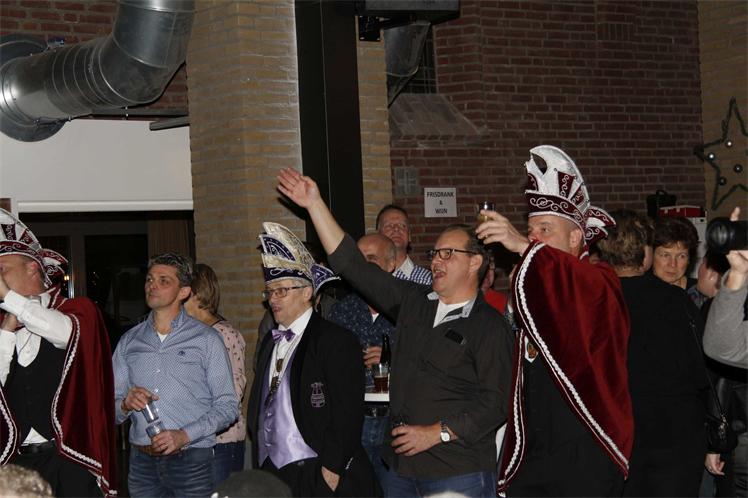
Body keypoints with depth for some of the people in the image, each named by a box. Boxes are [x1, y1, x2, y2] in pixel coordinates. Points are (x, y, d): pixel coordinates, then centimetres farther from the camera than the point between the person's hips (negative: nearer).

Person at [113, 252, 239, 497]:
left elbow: (227, 406, -3)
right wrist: (126, 404, -10)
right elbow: (111, 409, 11)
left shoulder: (207, 339, 1)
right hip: (141, 461, 3)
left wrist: (185, 435, -15)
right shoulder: (129, 341, 11)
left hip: (191, 461, -3)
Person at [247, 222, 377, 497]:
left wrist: (331, 470, -16)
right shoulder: (270, 343, 17)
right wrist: (259, 467, 14)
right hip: (271, 472, 7)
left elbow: (347, 413, -13)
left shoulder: (336, 341, -7)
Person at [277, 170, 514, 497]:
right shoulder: (413, 302, 11)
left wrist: (437, 433, -16)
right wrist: (315, 204, 7)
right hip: (402, 469, 6)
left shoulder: (490, 326, -6)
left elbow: (497, 402, -12)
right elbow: (352, 266, 10)